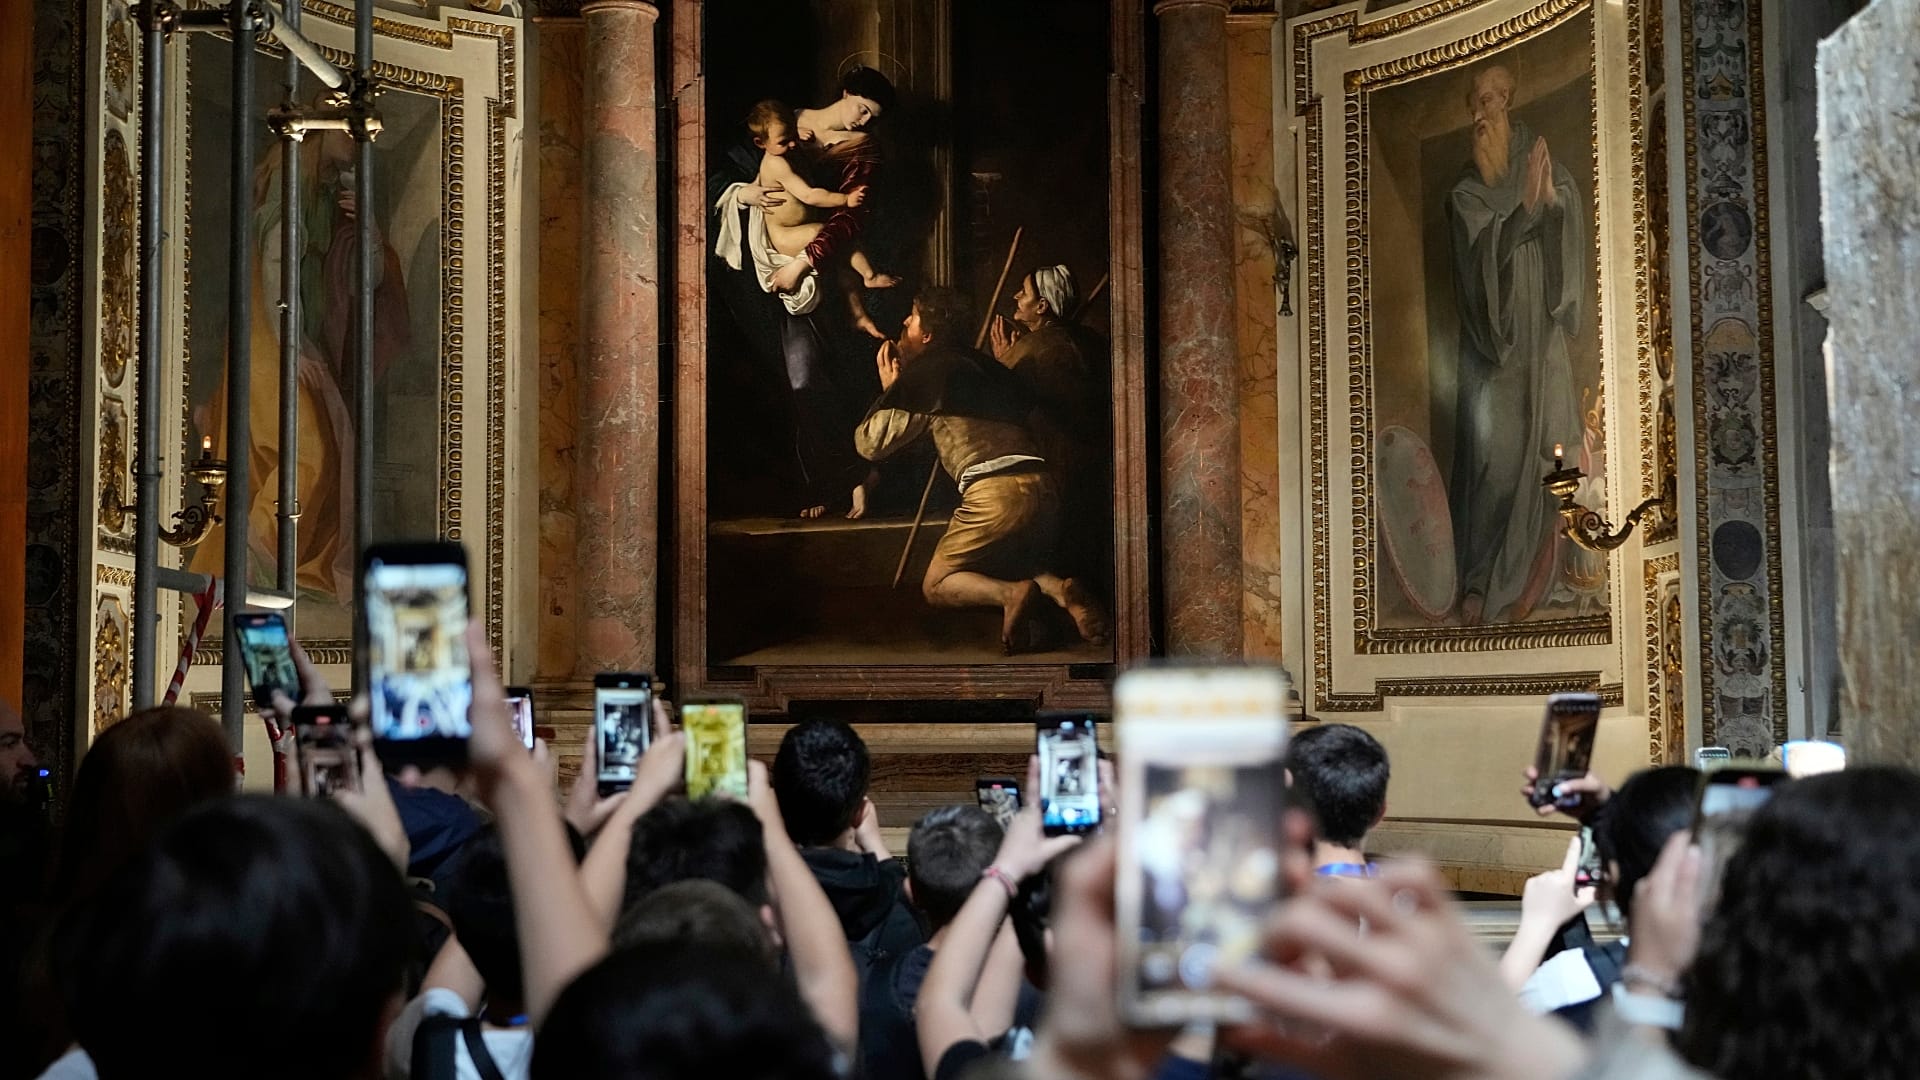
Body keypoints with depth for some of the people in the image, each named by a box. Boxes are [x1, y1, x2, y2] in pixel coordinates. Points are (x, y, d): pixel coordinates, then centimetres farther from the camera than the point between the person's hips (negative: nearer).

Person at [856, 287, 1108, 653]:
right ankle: (1056, 588, -4)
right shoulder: (988, 367, 24)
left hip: (994, 490, -6)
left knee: (936, 585, 11)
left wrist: (888, 390, 24)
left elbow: (869, 444, 6)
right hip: (1044, 488, 6)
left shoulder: (925, 374, 5)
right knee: (1019, 566, 30)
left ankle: (1011, 594, -19)